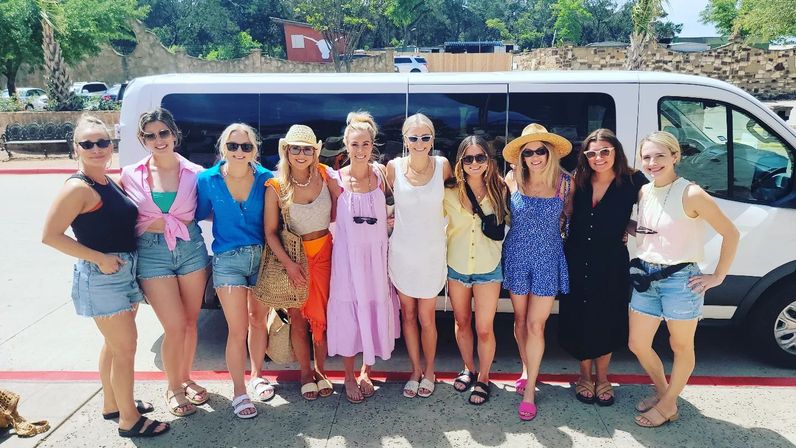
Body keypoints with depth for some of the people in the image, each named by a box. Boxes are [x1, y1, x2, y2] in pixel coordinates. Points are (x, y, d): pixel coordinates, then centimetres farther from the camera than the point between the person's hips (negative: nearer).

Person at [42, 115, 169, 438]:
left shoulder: (109, 183, 9)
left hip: (124, 271, 9)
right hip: (101, 276, -9)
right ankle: (129, 420, 12)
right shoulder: (78, 187, -16)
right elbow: (50, 236, -19)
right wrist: (100, 258, -20)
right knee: (126, 348, -2)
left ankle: (112, 404, 37)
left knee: (115, 344, 20)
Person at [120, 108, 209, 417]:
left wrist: (162, 222, -4)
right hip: (152, 253, -1)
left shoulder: (193, 172, -1)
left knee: (190, 321, 11)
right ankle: (173, 388, 21)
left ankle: (185, 378, 34)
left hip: (191, 248, 2)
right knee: (175, 326, -2)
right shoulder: (131, 175, -1)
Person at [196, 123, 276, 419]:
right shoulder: (208, 179, -6)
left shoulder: (265, 178, -5)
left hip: (262, 257, 2)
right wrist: (225, 217, -3)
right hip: (228, 260, -1)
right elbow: (200, 214, 9)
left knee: (258, 321, 15)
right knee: (238, 330, -1)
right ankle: (239, 392, 16)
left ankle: (257, 376, 36)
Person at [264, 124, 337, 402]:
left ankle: (320, 370, 25)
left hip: (324, 252, 2)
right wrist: (288, 264, -16)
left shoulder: (324, 174, -6)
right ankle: (306, 373, 24)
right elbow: (270, 232, -9)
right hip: (294, 255, -1)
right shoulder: (276, 187, -12)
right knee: (298, 318, 5)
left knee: (321, 314, 6)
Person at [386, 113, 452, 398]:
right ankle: (415, 371, 30)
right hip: (402, 252, 1)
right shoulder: (394, 167, -6)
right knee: (408, 314, 12)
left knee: (426, 317, 6)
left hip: (432, 253, -1)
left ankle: (429, 371, 29)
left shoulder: (442, 165, -7)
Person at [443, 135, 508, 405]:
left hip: (488, 269, -1)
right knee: (462, 323, 17)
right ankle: (468, 369, 39)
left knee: (484, 329, 2)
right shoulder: (450, 193, -7)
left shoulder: (500, 191, -7)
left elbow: (502, 228, 7)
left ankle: (483, 378, 25)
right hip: (456, 268, 2)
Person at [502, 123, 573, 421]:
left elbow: (571, 216, 9)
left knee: (536, 326, 0)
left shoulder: (565, 183, -6)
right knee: (521, 320, 14)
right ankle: (526, 369, 38)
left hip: (548, 260, -1)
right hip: (516, 258, 1)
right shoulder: (513, 182, -5)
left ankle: (529, 389, 13)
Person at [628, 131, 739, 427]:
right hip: (645, 277, 7)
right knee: (637, 344, 14)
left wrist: (717, 277, -9)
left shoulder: (691, 194, -15)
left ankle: (667, 406, 29)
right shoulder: (644, 192, 4)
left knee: (681, 346, 12)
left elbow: (730, 234, -10)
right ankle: (662, 391, 38)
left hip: (680, 279, -6)